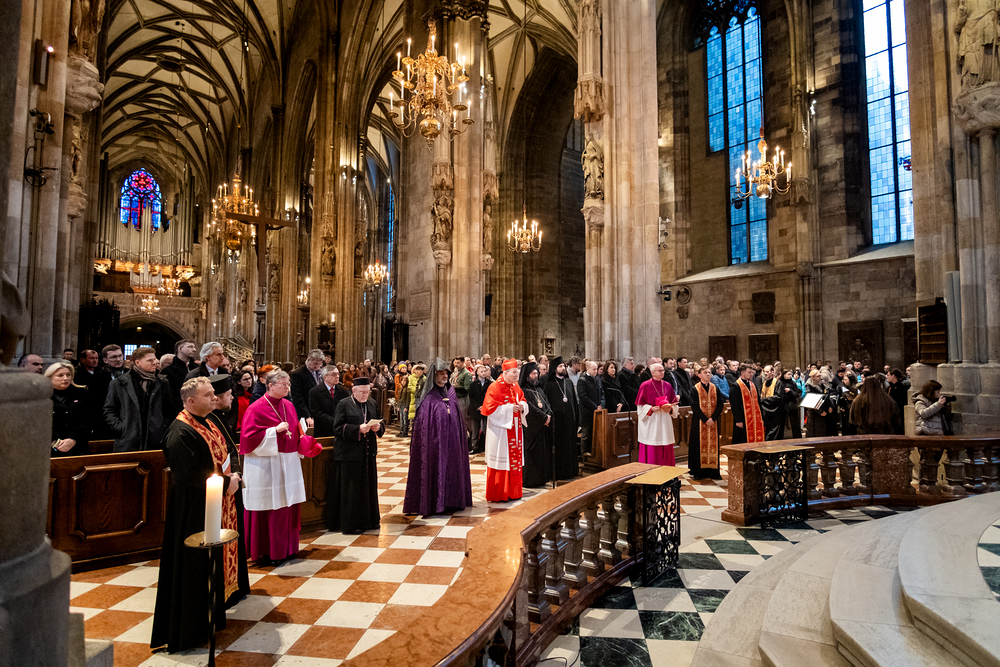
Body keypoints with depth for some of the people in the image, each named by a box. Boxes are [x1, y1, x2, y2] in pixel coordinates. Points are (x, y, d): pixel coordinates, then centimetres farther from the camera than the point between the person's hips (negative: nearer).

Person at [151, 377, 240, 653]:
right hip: (194, 511, -10)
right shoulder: (180, 432, -22)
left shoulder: (207, 424, 7)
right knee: (194, 566, 4)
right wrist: (226, 482, -19)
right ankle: (189, 628, 20)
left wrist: (231, 476, 3)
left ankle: (210, 614, 37)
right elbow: (190, 476, -27)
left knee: (213, 561, 20)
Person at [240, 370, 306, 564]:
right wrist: (275, 430, -19)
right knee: (267, 509, 1)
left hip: (288, 464, 6)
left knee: (287, 506, 11)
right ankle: (266, 551, 16)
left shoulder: (289, 406, 10)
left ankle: (286, 548, 25)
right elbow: (249, 437, -13)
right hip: (266, 466, -6)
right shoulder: (256, 409, -10)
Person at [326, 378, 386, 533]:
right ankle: (350, 524, 10)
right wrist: (358, 429, -21)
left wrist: (378, 426, -8)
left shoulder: (372, 404, 11)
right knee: (351, 489, -1)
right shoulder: (344, 405, -5)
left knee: (368, 486, 10)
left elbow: (381, 423, 16)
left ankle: (368, 520, 22)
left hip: (368, 453, 5)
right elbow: (338, 428, -11)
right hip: (349, 453, -5)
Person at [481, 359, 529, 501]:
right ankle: (498, 494, 11)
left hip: (515, 429, 7)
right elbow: (490, 408, -17)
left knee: (515, 461, 11)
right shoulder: (495, 387, -13)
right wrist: (509, 408, -19)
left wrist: (522, 406, -4)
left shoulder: (515, 387, 10)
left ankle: (513, 492, 22)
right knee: (501, 462, -1)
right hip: (501, 430, -7)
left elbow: (523, 401, 19)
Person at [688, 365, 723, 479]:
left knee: (713, 445, 5)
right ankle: (697, 472, 5)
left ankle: (713, 471, 12)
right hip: (699, 422, -3)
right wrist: (705, 419, -15)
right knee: (699, 446, -1)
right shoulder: (695, 389, -2)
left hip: (713, 422, 4)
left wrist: (713, 418, -11)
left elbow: (720, 404, 3)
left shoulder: (715, 389, 10)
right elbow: (695, 407, -9)